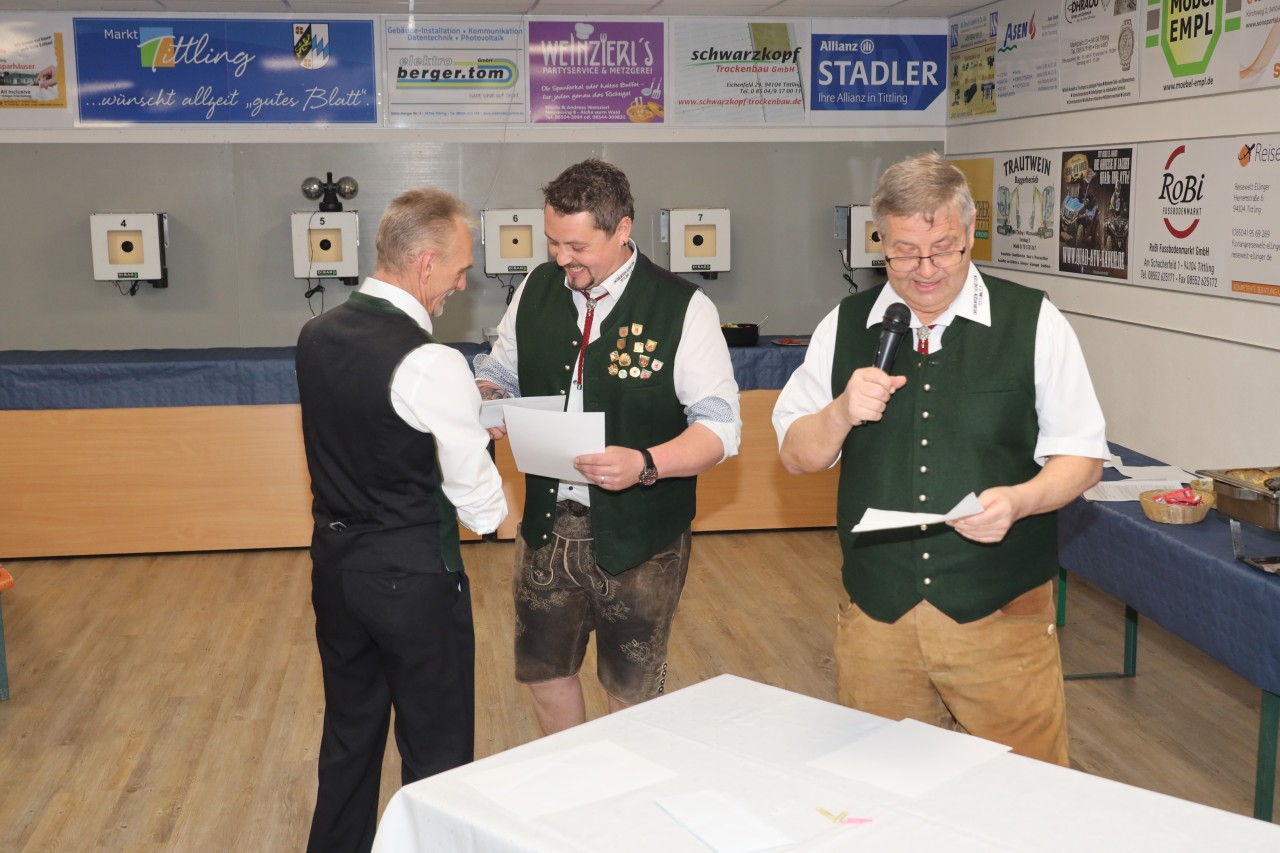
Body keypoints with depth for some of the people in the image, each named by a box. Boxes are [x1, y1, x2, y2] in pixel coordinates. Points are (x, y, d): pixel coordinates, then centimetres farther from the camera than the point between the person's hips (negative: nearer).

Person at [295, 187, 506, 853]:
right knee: (437, 754, 9)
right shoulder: (431, 365, -22)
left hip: (335, 565, 7)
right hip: (414, 578, -7)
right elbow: (482, 510, -17)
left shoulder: (317, 335, 0)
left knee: (348, 737, 23)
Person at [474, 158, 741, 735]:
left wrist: (645, 465, -31)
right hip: (546, 528, 4)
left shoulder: (682, 308, -13)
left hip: (639, 540, -4)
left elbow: (720, 426, -14)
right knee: (543, 674, 17)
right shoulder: (535, 291, 2)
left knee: (632, 695, 12)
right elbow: (500, 371, 17)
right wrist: (489, 400, -8)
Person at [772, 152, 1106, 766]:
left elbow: (1081, 456, 0)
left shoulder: (1033, 322, -1)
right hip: (875, 616, 2)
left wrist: (1018, 500, -20)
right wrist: (843, 413, -12)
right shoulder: (844, 327, 6)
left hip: (1000, 615, -2)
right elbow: (797, 456, 8)